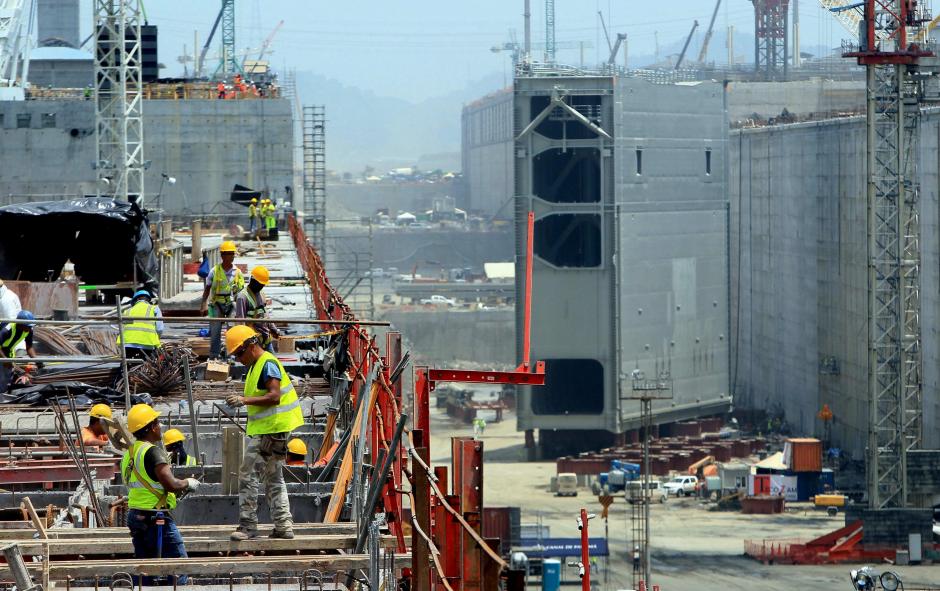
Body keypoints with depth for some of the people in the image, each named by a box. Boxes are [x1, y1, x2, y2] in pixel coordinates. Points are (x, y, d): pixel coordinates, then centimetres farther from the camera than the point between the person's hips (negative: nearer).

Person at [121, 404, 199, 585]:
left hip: (134, 515, 9)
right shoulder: (152, 451, -16)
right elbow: (171, 484, -23)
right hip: (156, 518, -9)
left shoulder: (129, 453, 12)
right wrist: (188, 483, -3)